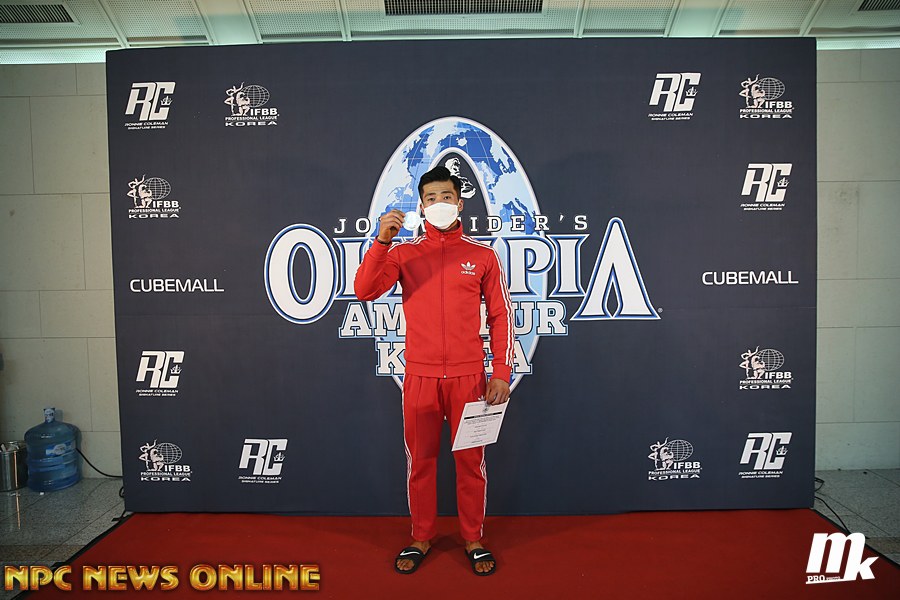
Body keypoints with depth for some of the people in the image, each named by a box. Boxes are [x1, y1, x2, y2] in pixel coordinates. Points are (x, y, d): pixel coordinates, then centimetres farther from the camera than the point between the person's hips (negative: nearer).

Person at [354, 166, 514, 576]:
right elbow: (364, 291, -8)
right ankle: (421, 539, 27)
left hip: (469, 376, 0)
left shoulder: (483, 256, 4)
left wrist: (502, 372, -3)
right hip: (420, 376, 1)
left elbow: (500, 315, 4)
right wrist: (382, 240, -20)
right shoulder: (404, 252, 5)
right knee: (420, 459, 10)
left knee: (471, 459, 8)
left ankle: (473, 540, 26)